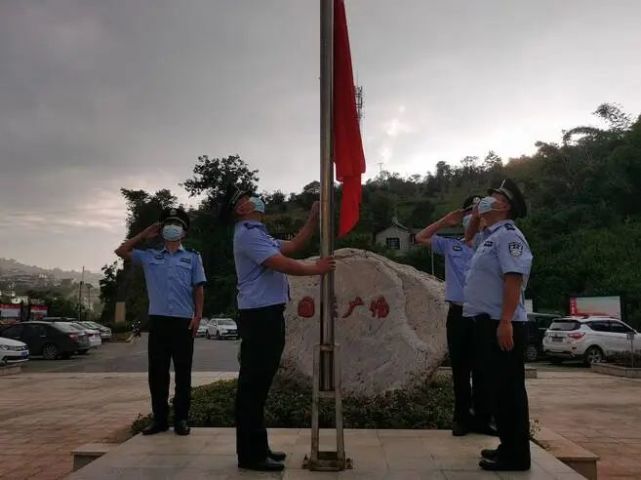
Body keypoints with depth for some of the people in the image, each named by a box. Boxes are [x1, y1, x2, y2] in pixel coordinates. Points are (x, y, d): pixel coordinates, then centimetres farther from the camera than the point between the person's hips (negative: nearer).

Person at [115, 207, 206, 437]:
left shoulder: (193, 257, 11)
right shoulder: (150, 256, 14)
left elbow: (198, 289, 7)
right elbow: (121, 251, 10)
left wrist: (198, 315, -3)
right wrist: (144, 235, 12)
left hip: (183, 321, -1)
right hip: (158, 320, 2)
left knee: (183, 372, 2)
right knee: (157, 371, 4)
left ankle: (181, 419, 9)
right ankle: (159, 418, 13)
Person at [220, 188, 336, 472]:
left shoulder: (258, 234, 23)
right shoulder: (248, 234, -12)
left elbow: (293, 246, 22)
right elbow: (283, 265, -20)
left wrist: (314, 220, 15)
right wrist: (317, 269, -8)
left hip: (268, 315, 11)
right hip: (259, 316, -11)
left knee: (259, 384, 14)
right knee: (253, 384, -6)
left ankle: (257, 448, 23)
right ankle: (250, 454, 1)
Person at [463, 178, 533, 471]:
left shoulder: (508, 235, -12)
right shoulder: (489, 236, 17)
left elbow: (513, 280, -21)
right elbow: (467, 238, 39)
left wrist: (505, 322, -27)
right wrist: (474, 217, 21)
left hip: (502, 325, -10)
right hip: (487, 322, 10)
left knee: (509, 388, -3)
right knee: (498, 387, 15)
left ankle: (516, 455, 6)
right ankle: (508, 446, 26)